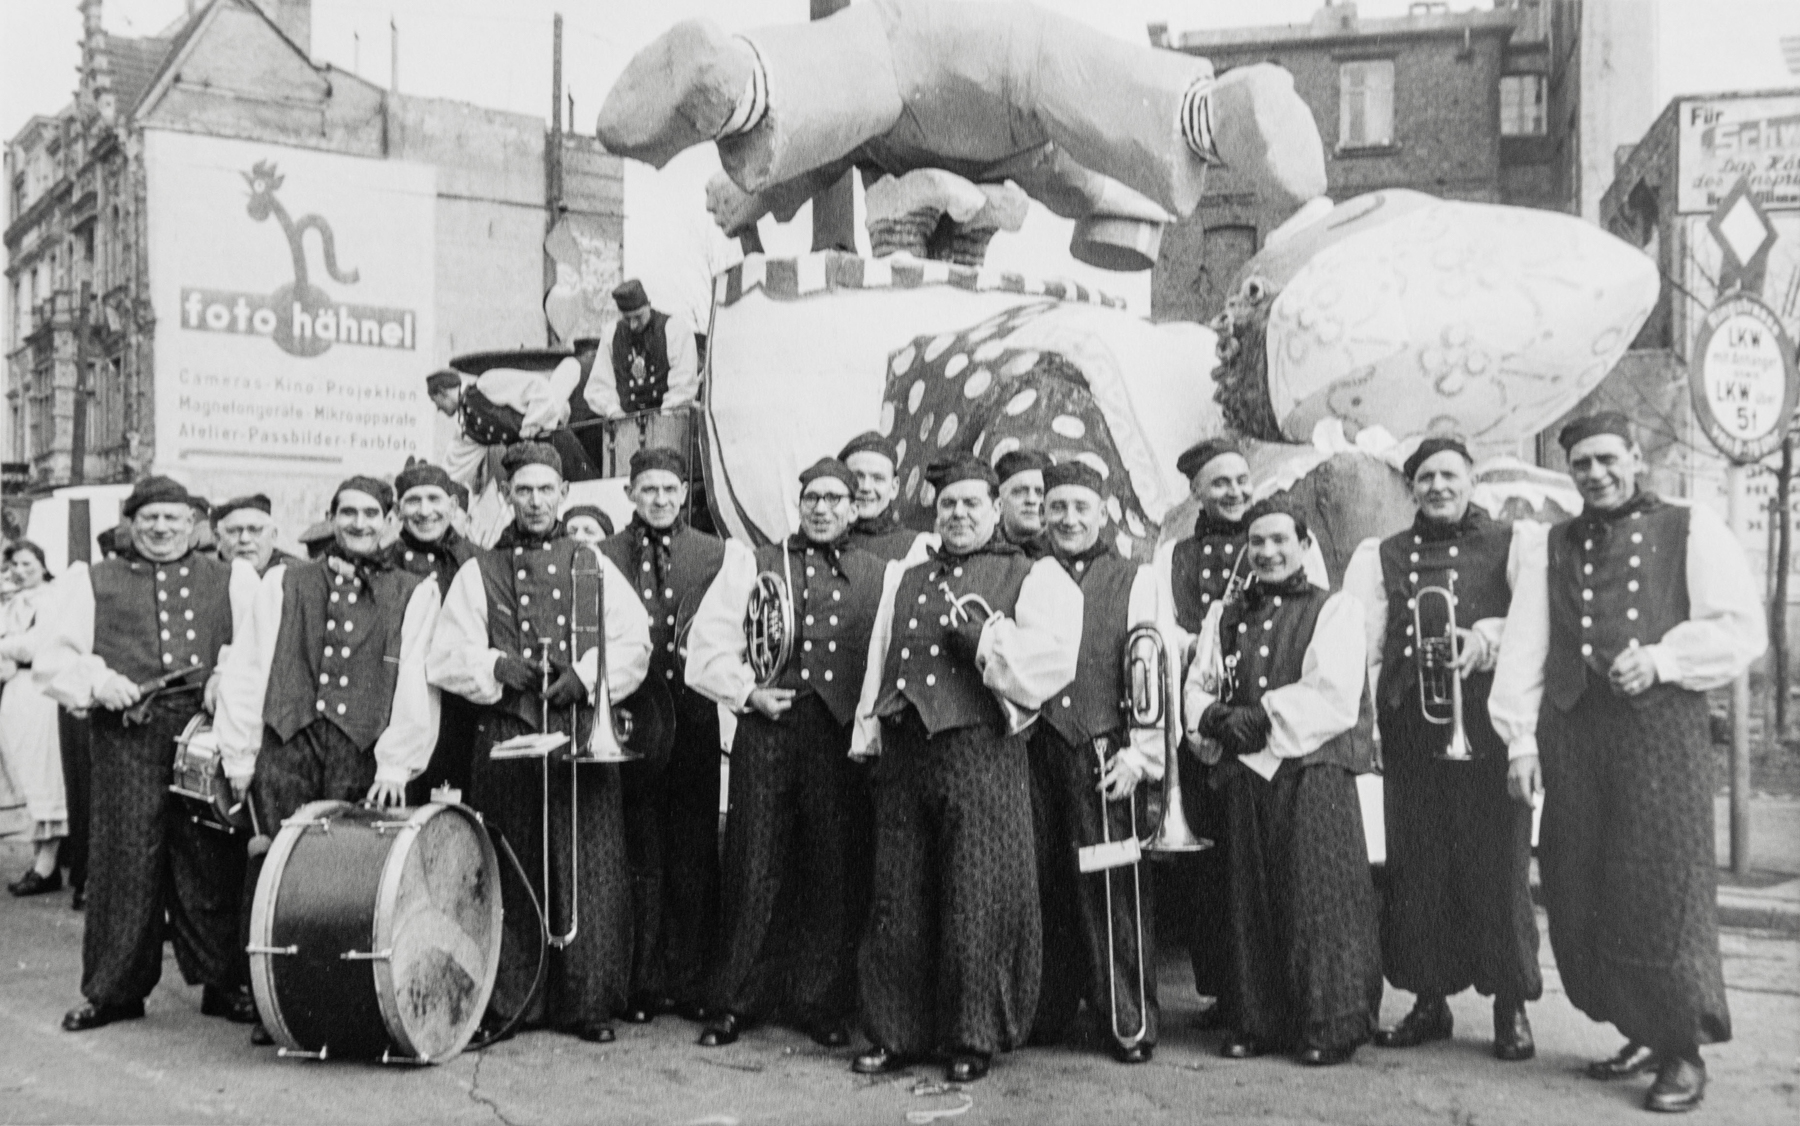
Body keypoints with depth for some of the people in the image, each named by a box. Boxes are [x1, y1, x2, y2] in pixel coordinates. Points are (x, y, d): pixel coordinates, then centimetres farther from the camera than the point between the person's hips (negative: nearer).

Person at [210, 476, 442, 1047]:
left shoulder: (415, 593, 12)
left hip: (364, 753, -1)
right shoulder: (283, 582, 18)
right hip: (285, 745, 2)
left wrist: (396, 762, -7)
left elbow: (415, 682, 3)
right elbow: (247, 667, 12)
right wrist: (239, 753, 3)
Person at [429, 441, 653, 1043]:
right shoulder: (479, 572, 12)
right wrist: (497, 666, -11)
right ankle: (509, 1002, 12)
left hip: (582, 730, 0)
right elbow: (446, 656, 6)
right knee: (510, 870, 2)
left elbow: (635, 640, 6)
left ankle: (590, 1003, 8)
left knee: (588, 868, -1)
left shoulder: (593, 566, 14)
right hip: (504, 736, 0)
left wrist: (586, 676, -9)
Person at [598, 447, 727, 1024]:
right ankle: (643, 983, 14)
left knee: (695, 857, 5)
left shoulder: (715, 555, 9)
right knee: (639, 854, 4)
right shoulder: (604, 556, 6)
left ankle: (693, 982, 15)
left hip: (693, 720, 1)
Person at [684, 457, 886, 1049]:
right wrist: (747, 692, -5)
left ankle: (821, 1002, 16)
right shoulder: (753, 564, 10)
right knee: (755, 869, 1)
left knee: (834, 872, 4)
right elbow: (709, 642, 5)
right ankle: (737, 1000, 13)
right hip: (767, 730, -1)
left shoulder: (879, 576, 13)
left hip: (844, 734, 1)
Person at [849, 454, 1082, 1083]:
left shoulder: (1029, 578, 5)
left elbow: (1053, 654, -11)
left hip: (981, 754, -4)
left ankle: (974, 1038, 13)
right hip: (904, 755, 4)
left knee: (976, 902, 0)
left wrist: (982, 633, -15)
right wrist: (870, 738, 11)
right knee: (899, 900, 7)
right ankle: (899, 1032, 19)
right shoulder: (904, 581, 20)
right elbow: (878, 664, 20)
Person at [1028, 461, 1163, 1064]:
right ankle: (1046, 1013, 18)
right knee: (1045, 884, 5)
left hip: (1106, 756, -2)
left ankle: (1131, 1023, 10)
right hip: (1037, 753, 3)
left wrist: (1140, 753, -7)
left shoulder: (1134, 580, 5)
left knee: (1114, 886, -1)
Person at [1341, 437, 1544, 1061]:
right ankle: (1429, 1001, 15)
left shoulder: (1516, 542, 11)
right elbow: (1361, 646, 8)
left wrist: (1486, 639, -20)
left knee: (1497, 862, -3)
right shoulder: (1381, 556, 17)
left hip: (1487, 724, -2)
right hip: (1409, 730, 2)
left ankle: (1511, 1007, 9)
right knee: (1413, 863, 3)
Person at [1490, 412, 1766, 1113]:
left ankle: (1684, 1052, 9)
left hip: (1663, 723, -3)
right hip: (1572, 732, 4)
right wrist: (1521, 742, 1)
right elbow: (1523, 652, 10)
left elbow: (1743, 630, 2)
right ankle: (1642, 1033, 20)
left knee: (1663, 893, -6)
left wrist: (1662, 658, -11)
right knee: (1579, 898, 3)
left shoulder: (1691, 531, 9)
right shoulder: (1554, 548, 17)